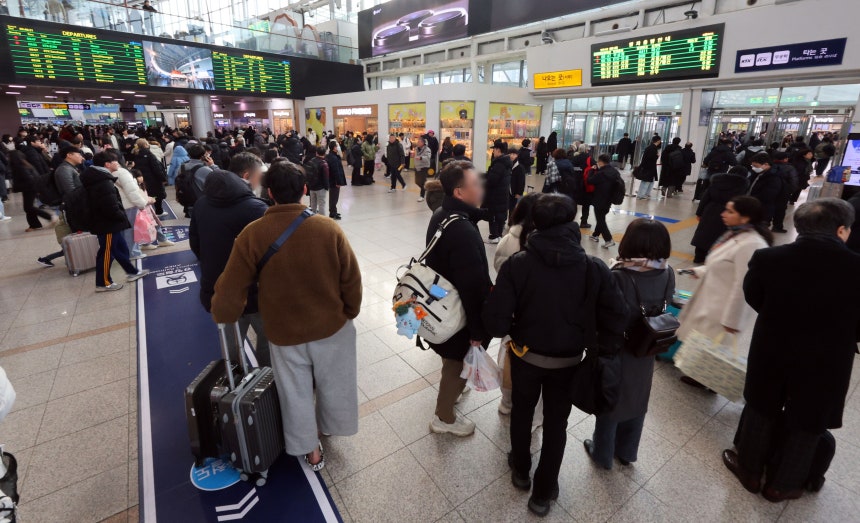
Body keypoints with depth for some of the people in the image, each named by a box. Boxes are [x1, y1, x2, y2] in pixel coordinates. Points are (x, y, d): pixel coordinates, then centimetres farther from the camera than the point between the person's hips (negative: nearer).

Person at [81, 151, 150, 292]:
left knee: (121, 248, 20)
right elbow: (112, 208, -28)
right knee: (107, 253, 1)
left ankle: (132, 272, 33)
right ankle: (103, 283, 12)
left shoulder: (99, 179, 12)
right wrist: (123, 217, -11)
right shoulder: (104, 184, -23)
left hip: (109, 223, 10)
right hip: (107, 224, -10)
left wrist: (121, 217, 11)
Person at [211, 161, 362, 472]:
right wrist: (350, 312, 7)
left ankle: (311, 450, 40)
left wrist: (222, 316, 10)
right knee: (333, 383, 26)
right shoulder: (328, 228, -19)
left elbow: (231, 288, -12)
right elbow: (352, 279, -12)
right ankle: (328, 427, 51)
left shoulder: (252, 234, -18)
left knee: (296, 393, 22)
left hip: (284, 331, 0)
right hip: (332, 325, 0)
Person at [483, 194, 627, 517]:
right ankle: (543, 493, 38)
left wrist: (513, 331, -2)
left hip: (525, 355, 0)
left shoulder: (517, 264, -23)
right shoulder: (595, 268, -19)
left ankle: (520, 470, 50)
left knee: (522, 411, 26)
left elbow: (495, 320, -24)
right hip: (569, 360, 1)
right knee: (556, 423, 21)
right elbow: (616, 320, -17)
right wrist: (601, 353, 1)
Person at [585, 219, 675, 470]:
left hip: (615, 351, -5)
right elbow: (664, 307, 1)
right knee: (636, 403, 25)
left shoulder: (619, 276, -31)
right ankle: (627, 452, 46)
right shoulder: (667, 274, -13)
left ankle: (603, 454, 39)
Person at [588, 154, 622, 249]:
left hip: (599, 201, -8)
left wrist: (592, 170, -2)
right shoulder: (615, 171, 4)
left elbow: (590, 181, -13)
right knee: (601, 218, 21)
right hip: (609, 200, 8)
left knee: (601, 220, -2)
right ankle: (595, 235, 34)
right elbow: (620, 184, 14)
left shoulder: (601, 173, -24)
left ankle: (608, 240, -8)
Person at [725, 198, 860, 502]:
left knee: (761, 412, 21)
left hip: (771, 354, 1)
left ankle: (749, 470, 40)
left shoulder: (767, 258, -17)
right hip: (826, 365, 0)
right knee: (806, 425, 20)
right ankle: (781, 485, 38)